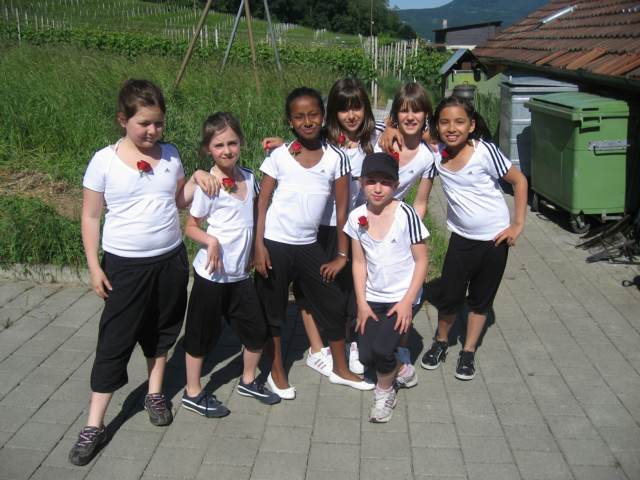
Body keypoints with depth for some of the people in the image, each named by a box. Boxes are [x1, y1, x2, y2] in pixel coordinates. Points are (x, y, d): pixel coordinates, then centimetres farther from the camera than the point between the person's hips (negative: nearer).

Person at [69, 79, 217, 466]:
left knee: (162, 330, 17)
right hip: (125, 264, -3)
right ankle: (95, 425, 10)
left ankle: (156, 393, 39)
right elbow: (91, 217, -4)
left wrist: (198, 178, -5)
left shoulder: (170, 154, 1)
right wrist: (94, 266, -6)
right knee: (115, 341, 0)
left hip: (171, 260, 4)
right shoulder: (105, 161, -10)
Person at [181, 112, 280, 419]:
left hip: (240, 274, 6)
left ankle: (248, 381, 36)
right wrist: (210, 240, -26)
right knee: (203, 334, 8)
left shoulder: (248, 177, 2)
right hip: (212, 274, -6)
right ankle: (193, 393, 25)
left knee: (257, 331, 12)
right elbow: (191, 227, -7)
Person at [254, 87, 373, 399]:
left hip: (309, 245, 2)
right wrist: (259, 246, -12)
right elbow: (262, 203, -5)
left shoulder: (335, 158, -4)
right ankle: (277, 371, 27)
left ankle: (340, 370, 26)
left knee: (332, 304, 7)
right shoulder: (279, 156, -7)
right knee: (272, 308, 8)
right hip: (275, 245, -2)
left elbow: (342, 208, 0)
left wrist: (341, 254, 0)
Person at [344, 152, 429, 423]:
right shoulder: (356, 217, -4)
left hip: (403, 297, -4)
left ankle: (384, 391, 12)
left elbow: (421, 261, -9)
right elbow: (359, 263, 3)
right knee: (366, 356, -3)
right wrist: (362, 304, -1)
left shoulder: (406, 215, -15)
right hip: (372, 297, 4)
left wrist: (407, 302, -13)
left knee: (381, 349, -19)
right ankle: (398, 368, 30)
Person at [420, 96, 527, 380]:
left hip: (495, 238, -2)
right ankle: (440, 343, 32)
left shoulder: (485, 152, -19)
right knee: (449, 296, 5)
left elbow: (519, 181, -9)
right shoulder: (436, 154, -10)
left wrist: (518, 224, -10)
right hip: (461, 237, 2)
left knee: (481, 298, 12)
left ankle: (468, 352, 30)